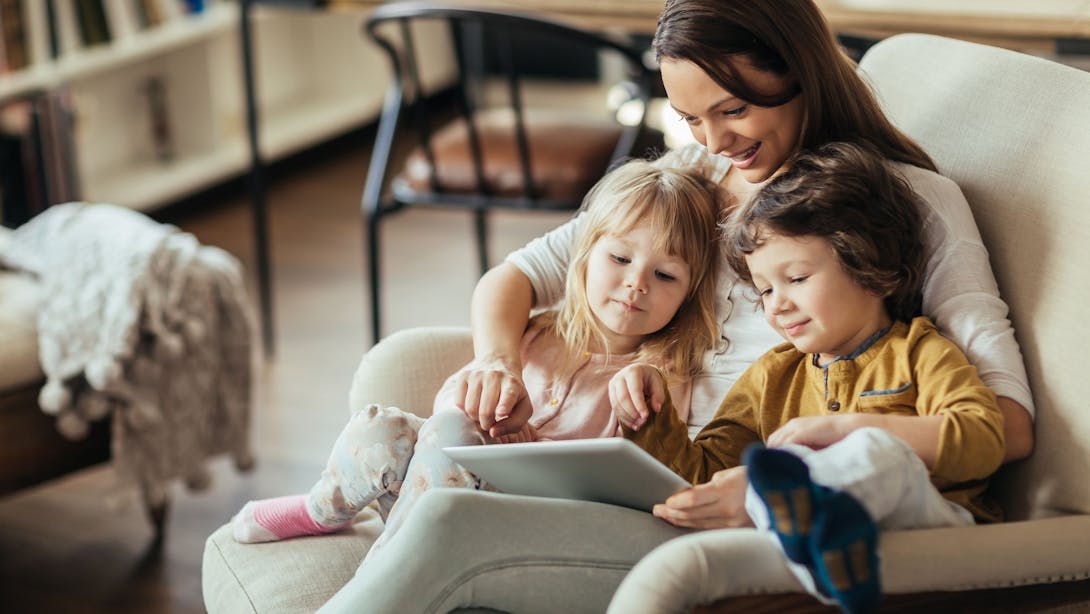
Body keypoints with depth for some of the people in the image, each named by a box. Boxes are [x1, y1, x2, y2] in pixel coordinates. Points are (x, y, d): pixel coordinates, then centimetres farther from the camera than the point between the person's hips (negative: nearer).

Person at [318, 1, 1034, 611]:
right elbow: (512, 276, 18)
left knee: (450, 530, -27)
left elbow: (1009, 424, -12)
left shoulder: (912, 200, 0)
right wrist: (498, 359, -8)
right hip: (661, 490, 6)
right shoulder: (693, 178, 17)